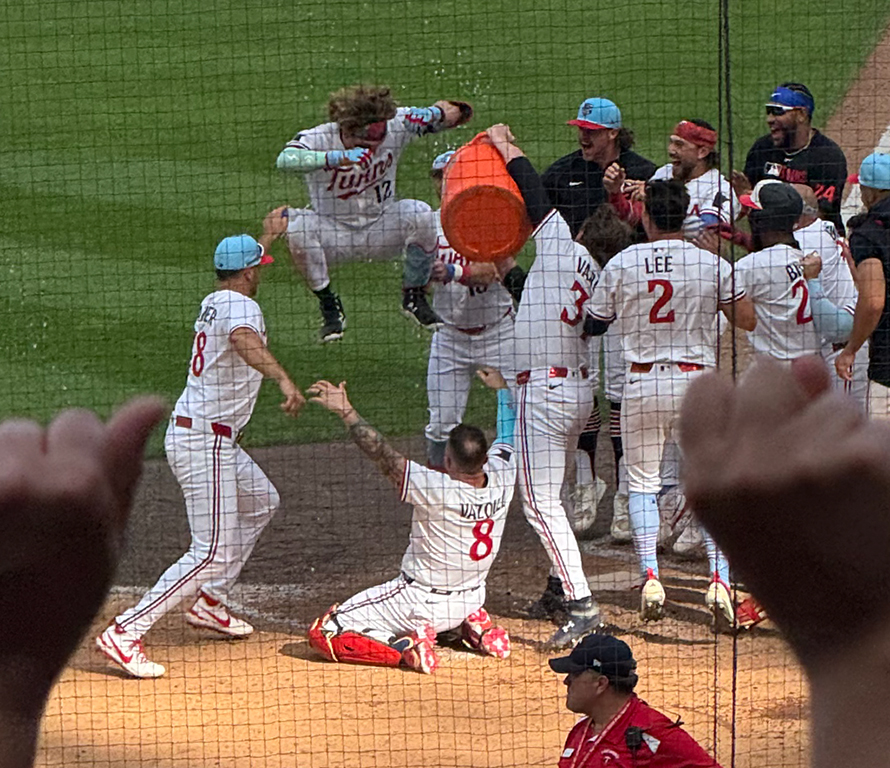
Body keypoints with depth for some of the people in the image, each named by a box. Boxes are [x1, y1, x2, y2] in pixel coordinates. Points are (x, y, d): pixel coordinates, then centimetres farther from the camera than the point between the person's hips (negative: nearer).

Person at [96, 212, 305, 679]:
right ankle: (125, 633, -19)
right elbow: (245, 341, -41)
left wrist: (267, 237, 49)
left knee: (261, 501, 30)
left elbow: (240, 270, 40)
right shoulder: (240, 306, -15)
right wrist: (284, 379, -54)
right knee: (213, 553, -12)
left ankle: (209, 602, 29)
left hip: (206, 437, 10)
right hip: (204, 442, -10)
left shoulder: (214, 302, 13)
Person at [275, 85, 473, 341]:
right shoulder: (318, 139, -24)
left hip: (380, 231, 1)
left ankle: (414, 298, -6)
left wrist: (433, 113, -32)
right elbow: (285, 159, -47)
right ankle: (329, 307, -13)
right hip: (334, 237, -1)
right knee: (296, 226, -32)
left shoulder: (395, 127, -16)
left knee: (420, 214, -28)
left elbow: (452, 112, -7)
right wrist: (337, 157, -59)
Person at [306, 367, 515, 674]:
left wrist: (346, 411, -25)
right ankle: (477, 624, 18)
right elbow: (508, 435, 7)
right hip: (471, 600, 6)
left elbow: (384, 456, -30)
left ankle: (406, 647, -14)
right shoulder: (501, 477, -13)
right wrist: (502, 389, 25)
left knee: (323, 634, -3)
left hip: (422, 605, -6)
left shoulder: (437, 489, -30)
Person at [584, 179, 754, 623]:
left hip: (642, 383, 0)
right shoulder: (712, 265, -5)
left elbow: (594, 325, 7)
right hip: (697, 380, 0)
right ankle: (720, 578, -6)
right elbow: (747, 319, -3)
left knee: (642, 482, 12)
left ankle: (650, 577, -2)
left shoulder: (621, 265, -2)